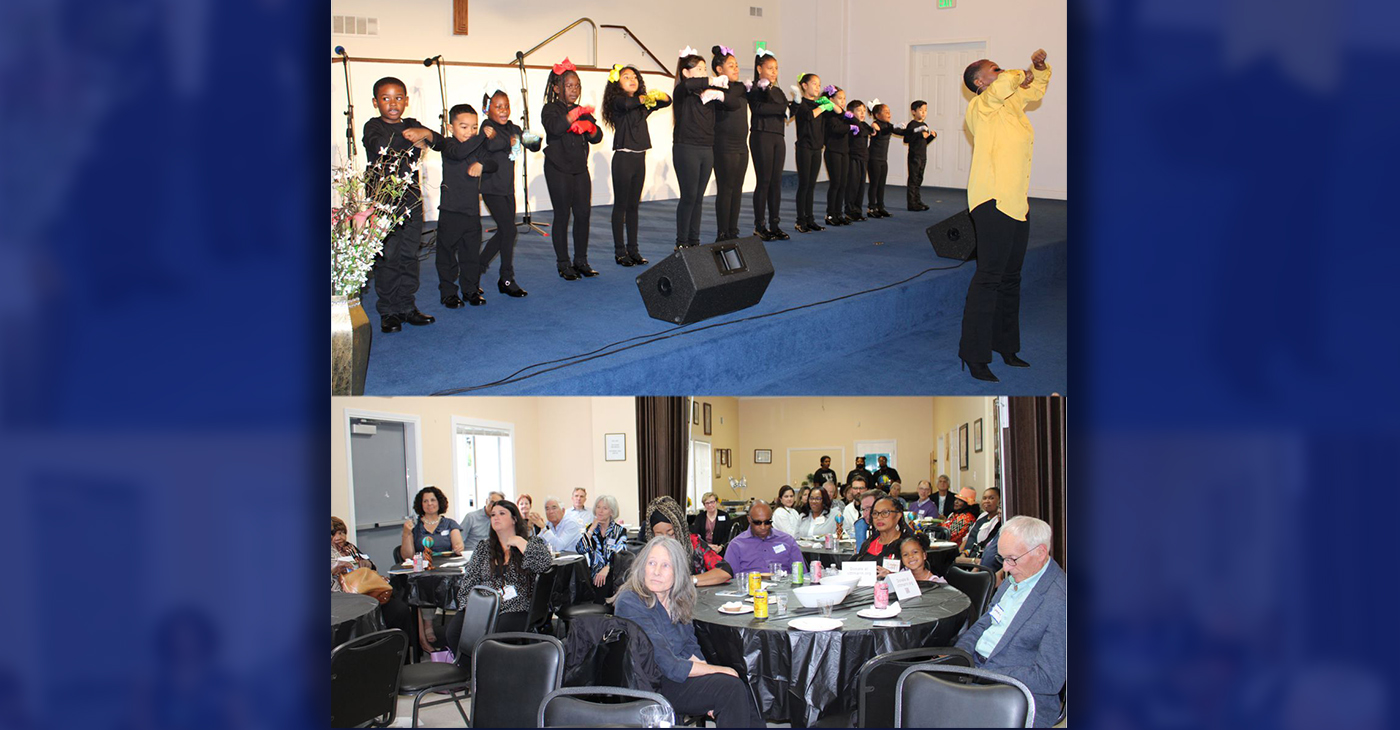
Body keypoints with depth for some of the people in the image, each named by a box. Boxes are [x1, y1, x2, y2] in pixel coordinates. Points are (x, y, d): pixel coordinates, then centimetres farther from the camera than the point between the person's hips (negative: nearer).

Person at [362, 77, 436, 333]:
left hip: (411, 198, 4)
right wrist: (409, 139, -37)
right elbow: (379, 145, -24)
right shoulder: (373, 126, -2)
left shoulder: (412, 125, 11)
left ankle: (406, 307, 17)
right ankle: (388, 312, 3)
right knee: (387, 257, -4)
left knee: (409, 254, 7)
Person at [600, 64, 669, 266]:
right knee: (621, 205, -2)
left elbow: (667, 101, 9)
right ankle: (619, 251, 2)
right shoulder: (617, 101, -6)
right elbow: (627, 104, -28)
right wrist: (646, 97, -37)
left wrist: (659, 96, -11)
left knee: (634, 205, 10)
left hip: (639, 158, 6)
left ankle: (633, 249, 15)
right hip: (623, 158, -6)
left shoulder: (642, 103, 12)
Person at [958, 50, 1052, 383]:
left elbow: (1036, 89, 34)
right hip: (993, 200, -9)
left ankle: (1005, 346, 24)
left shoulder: (1012, 102, 16)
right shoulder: (980, 106, -7)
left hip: (1018, 202, 9)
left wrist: (1039, 67, 13)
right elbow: (1004, 85, -27)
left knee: (1010, 276, 14)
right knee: (989, 275, -11)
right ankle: (974, 356, -8)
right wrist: (1023, 75, -6)